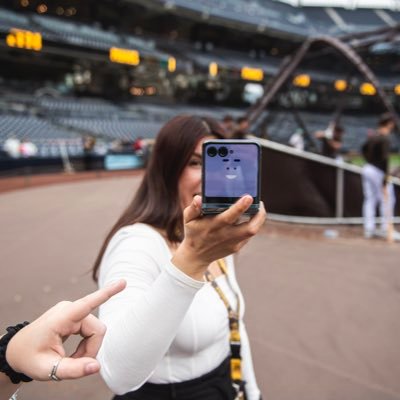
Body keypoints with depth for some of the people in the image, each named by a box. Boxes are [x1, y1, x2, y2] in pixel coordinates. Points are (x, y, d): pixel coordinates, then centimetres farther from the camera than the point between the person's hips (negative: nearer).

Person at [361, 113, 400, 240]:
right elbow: (384, 159, -22)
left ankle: (369, 229, 14)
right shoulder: (384, 139, -17)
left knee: (370, 199, 11)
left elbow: (364, 149, 23)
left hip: (367, 168, 8)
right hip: (378, 172, -8)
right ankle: (386, 229, 7)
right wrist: (385, 177, -22)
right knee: (387, 200, 3)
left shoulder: (371, 136, 8)